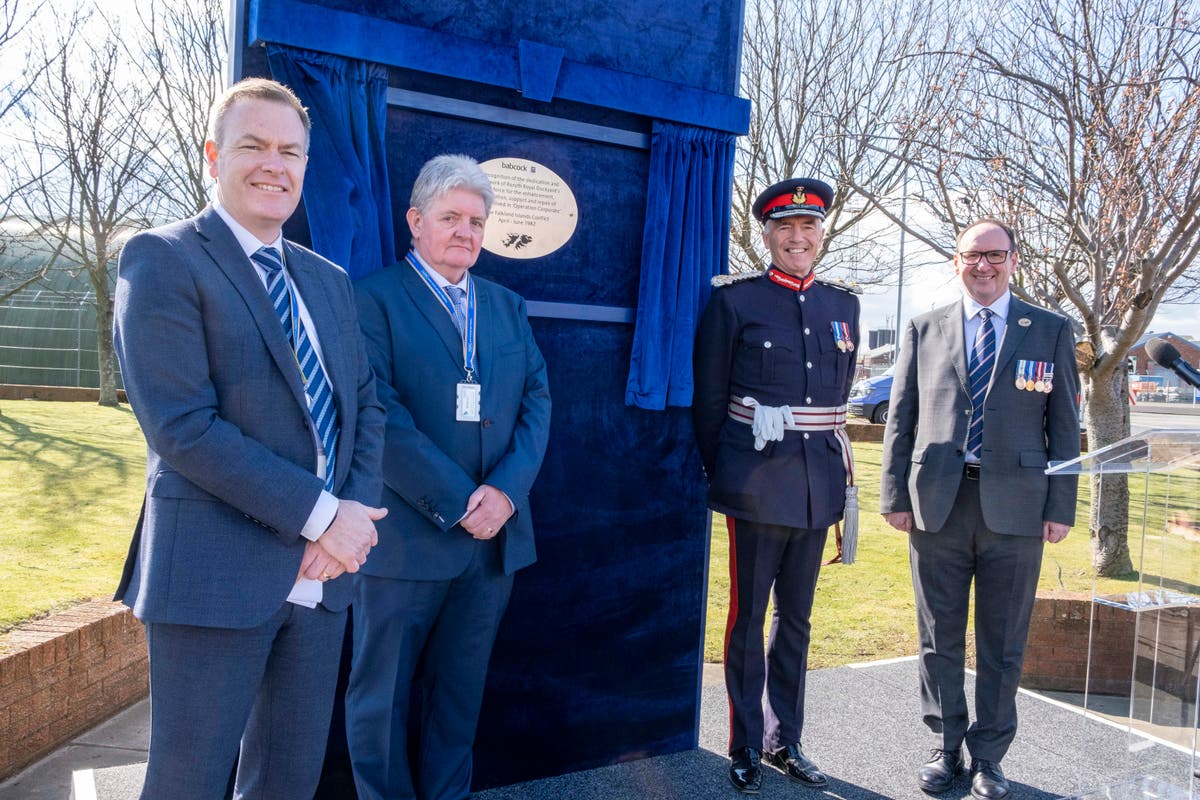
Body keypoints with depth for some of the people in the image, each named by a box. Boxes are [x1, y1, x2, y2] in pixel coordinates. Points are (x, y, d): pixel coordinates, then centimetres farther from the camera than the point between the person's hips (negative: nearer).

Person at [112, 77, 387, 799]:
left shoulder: (331, 281, 14)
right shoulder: (161, 259, -6)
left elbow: (367, 403, 12)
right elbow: (182, 426, -16)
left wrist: (358, 510, -6)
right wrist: (321, 514, -17)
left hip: (323, 573, 6)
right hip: (216, 574, -6)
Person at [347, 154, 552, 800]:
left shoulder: (506, 305, 13)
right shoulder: (375, 298, -4)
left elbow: (536, 399, 6)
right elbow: (381, 415, -14)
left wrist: (506, 489, -9)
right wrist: (458, 502, -16)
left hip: (495, 537, 5)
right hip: (407, 538, -5)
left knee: (459, 690, 17)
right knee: (384, 696, 10)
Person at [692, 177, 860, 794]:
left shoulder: (843, 305, 10)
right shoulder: (734, 301, -3)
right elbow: (708, 400, -1)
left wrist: (824, 455, 15)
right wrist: (720, 476, 2)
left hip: (818, 484, 5)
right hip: (758, 484, -4)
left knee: (797, 618, 15)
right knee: (748, 616, 6)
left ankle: (785, 741, 30)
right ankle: (746, 748, 22)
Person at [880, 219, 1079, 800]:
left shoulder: (1050, 331, 6)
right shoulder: (924, 330, 8)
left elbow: (1064, 425, 5)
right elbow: (900, 419, 7)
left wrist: (1061, 506, -2)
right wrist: (896, 495, 0)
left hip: (1015, 506, 0)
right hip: (937, 504, 1)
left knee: (1003, 642, 9)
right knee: (939, 637, 10)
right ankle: (946, 747, 27)